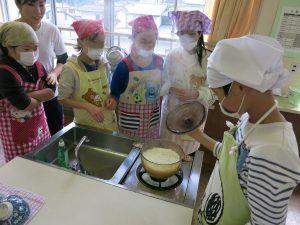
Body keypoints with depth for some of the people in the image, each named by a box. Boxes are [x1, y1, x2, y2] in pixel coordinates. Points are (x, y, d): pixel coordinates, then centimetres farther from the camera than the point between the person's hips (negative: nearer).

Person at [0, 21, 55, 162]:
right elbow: (25, 105, -26)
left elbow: (51, 91, -6)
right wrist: (41, 95, -7)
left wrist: (27, 96, -19)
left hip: (40, 124, 6)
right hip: (17, 131, -6)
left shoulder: (35, 64, 1)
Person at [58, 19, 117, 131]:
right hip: (86, 124, -4)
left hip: (108, 121, 4)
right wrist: (88, 106, -23)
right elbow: (63, 99, -12)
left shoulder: (104, 65, -5)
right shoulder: (70, 69, -18)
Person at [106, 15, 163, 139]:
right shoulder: (124, 65, -16)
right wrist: (112, 100, -29)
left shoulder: (159, 62, -4)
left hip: (153, 119, 4)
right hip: (129, 120, -3)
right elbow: (114, 93, -8)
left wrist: (159, 113, 10)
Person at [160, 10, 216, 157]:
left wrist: (195, 94, -28)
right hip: (172, 110, 2)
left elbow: (213, 89, -11)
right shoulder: (172, 56, -7)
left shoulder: (207, 58, -14)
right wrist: (170, 89, -23)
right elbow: (163, 83, -1)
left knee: (188, 147, 18)